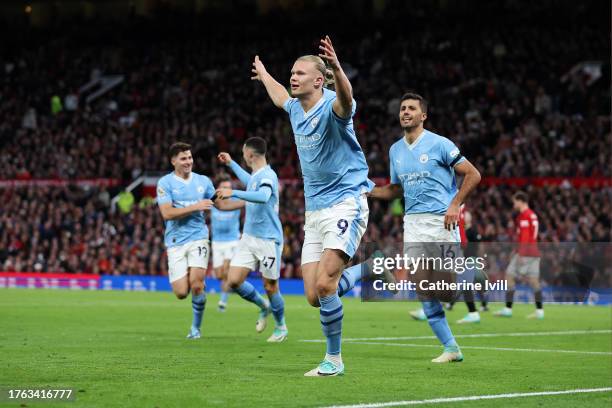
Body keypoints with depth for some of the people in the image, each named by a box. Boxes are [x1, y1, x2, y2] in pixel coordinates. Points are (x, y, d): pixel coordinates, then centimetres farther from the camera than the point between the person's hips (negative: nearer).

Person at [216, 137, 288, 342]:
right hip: (249, 238, 8)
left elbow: (263, 196, -39)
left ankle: (281, 327, 23)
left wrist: (234, 193, -42)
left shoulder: (268, 175, -16)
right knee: (234, 281, -1)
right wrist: (230, 163, 44)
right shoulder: (255, 176, 11)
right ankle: (263, 306, 24)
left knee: (270, 287, 1)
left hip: (268, 240, -8)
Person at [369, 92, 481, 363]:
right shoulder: (395, 150, 13)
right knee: (423, 289, -2)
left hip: (441, 221, -5)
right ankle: (450, 348, 4)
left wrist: (455, 205, -13)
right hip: (413, 223, 5)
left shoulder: (439, 144, -4)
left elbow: (473, 175, -4)